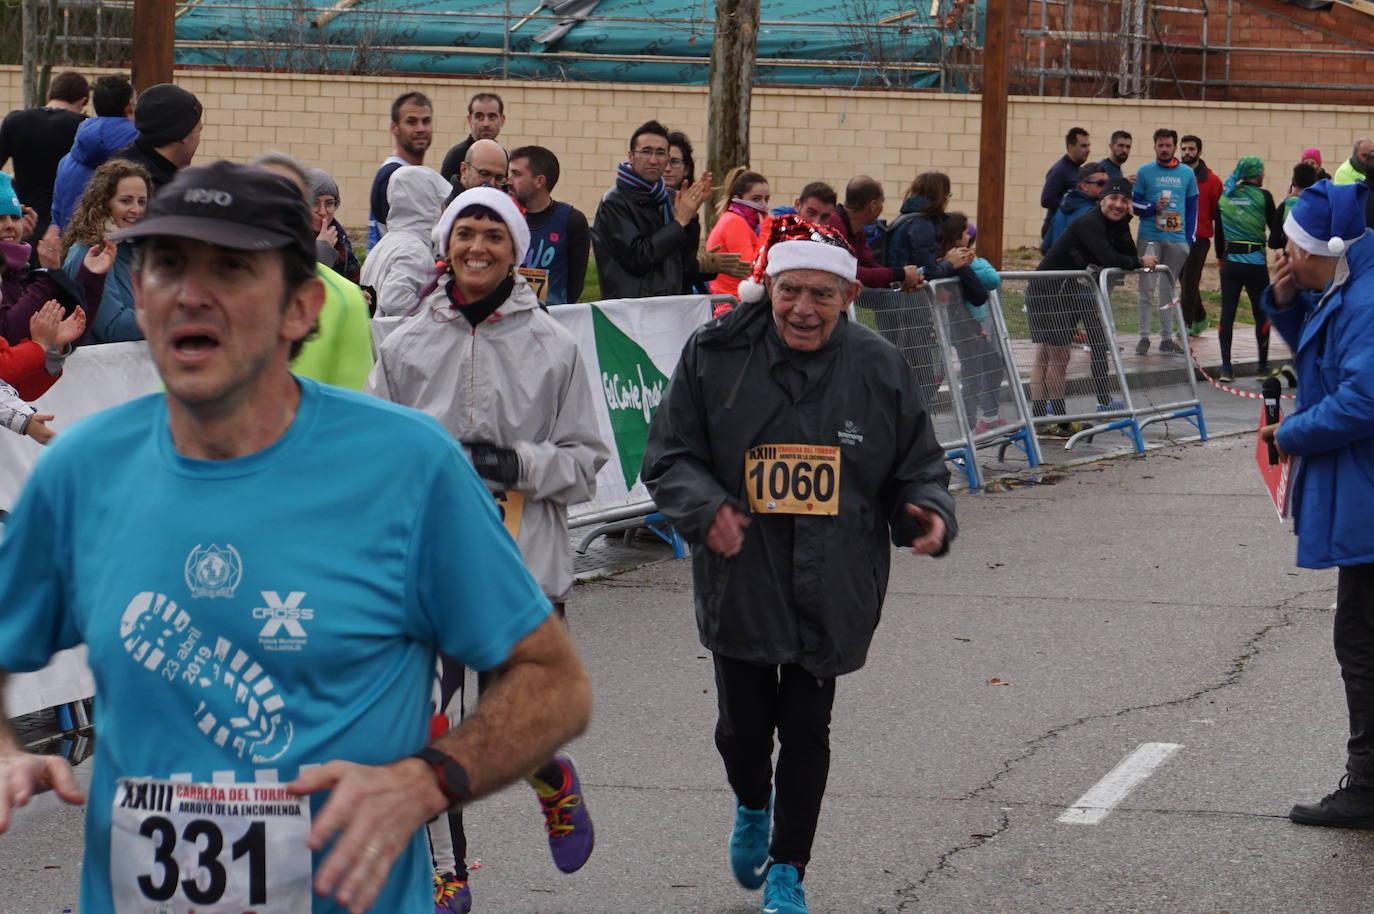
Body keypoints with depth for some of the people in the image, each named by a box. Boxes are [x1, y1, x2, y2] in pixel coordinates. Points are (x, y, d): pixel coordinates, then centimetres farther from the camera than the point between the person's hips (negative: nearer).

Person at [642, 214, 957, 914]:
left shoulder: (878, 368, -2)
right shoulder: (715, 356, -6)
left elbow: (918, 467, 7)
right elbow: (668, 458, -1)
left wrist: (929, 513, -14)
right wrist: (705, 507, -20)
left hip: (831, 592, 0)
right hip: (739, 585, 0)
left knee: (807, 730, 6)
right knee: (742, 728, 7)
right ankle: (753, 807, 43)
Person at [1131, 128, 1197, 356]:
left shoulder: (1187, 174, 8)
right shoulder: (1145, 172, 3)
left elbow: (1192, 208, 12)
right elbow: (1133, 203, 5)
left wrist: (1190, 239, 5)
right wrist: (1153, 207, -15)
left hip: (1177, 240, 2)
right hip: (1149, 238, -2)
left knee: (1168, 290, 8)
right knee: (1147, 288, -4)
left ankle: (1167, 338, 12)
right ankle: (1144, 337, 0)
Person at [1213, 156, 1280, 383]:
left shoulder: (1225, 197, 5)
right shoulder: (1263, 197, -6)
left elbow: (1219, 234, 11)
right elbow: (1275, 231, -3)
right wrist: (1273, 243, 17)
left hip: (1230, 262, 3)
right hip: (1255, 262, -3)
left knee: (1227, 313, 3)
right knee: (1262, 313, 9)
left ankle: (1226, 368, -1)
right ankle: (1263, 366, 14)